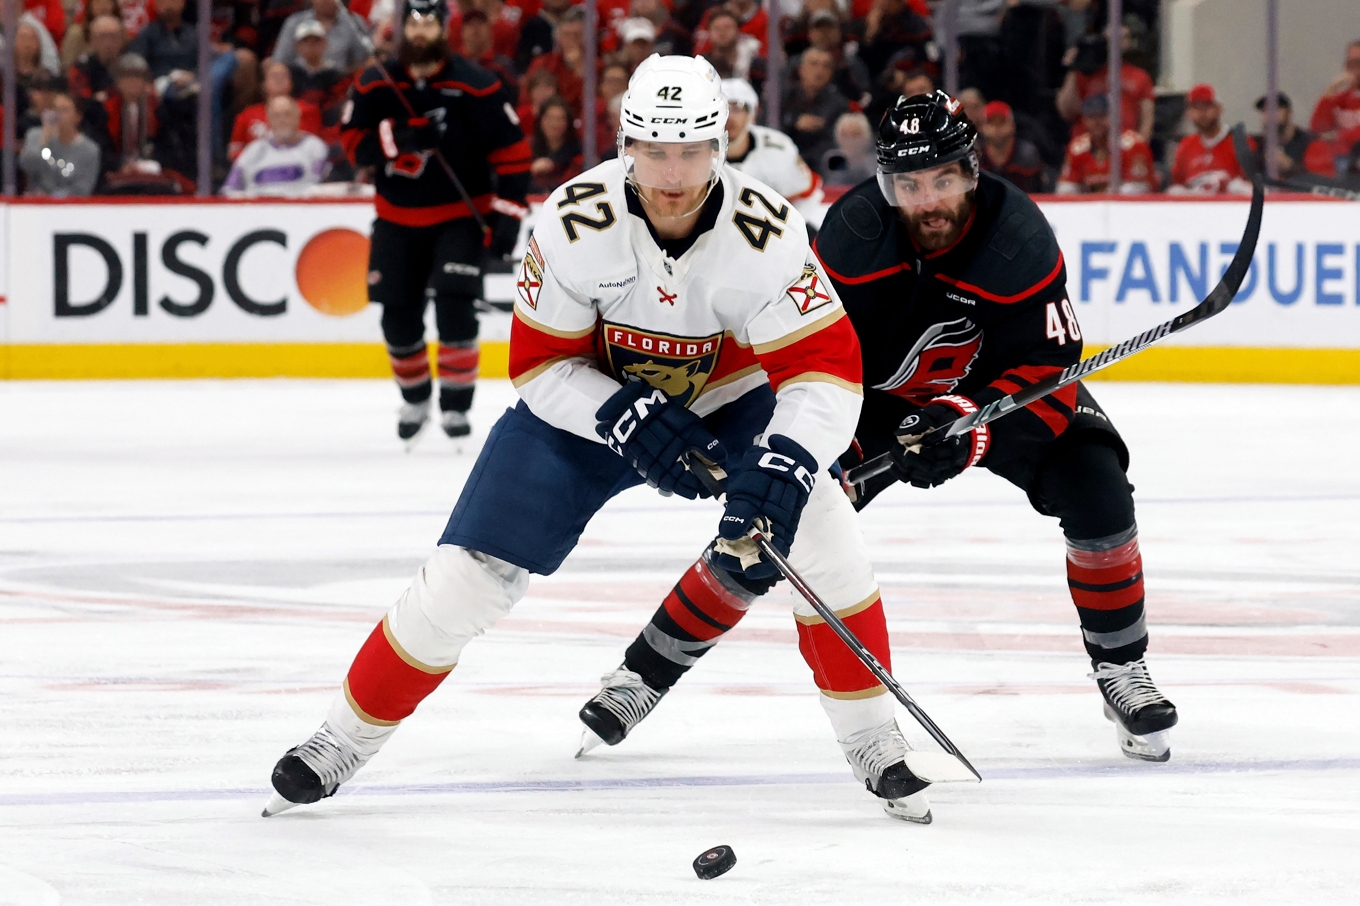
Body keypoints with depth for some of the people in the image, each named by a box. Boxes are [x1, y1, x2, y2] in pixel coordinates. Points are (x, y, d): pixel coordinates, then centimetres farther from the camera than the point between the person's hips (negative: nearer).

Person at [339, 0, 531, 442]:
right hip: (398, 218, 3)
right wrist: (398, 137, -24)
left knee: (454, 303, -18)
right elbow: (352, 140, -6)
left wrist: (508, 213, -14)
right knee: (398, 314, 6)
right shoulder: (375, 85, -3)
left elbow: (511, 149, -9)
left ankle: (456, 403, -9)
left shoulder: (474, 86, -12)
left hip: (460, 214, -3)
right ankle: (415, 399, 28)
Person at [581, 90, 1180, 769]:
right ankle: (649, 666, 4)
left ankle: (1122, 668, -4)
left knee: (1096, 491, -24)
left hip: (997, 389, 0)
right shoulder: (852, 233, -25)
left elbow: (1049, 373, -28)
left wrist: (967, 430, -42)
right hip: (877, 398, 1)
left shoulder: (1019, 239, -29)